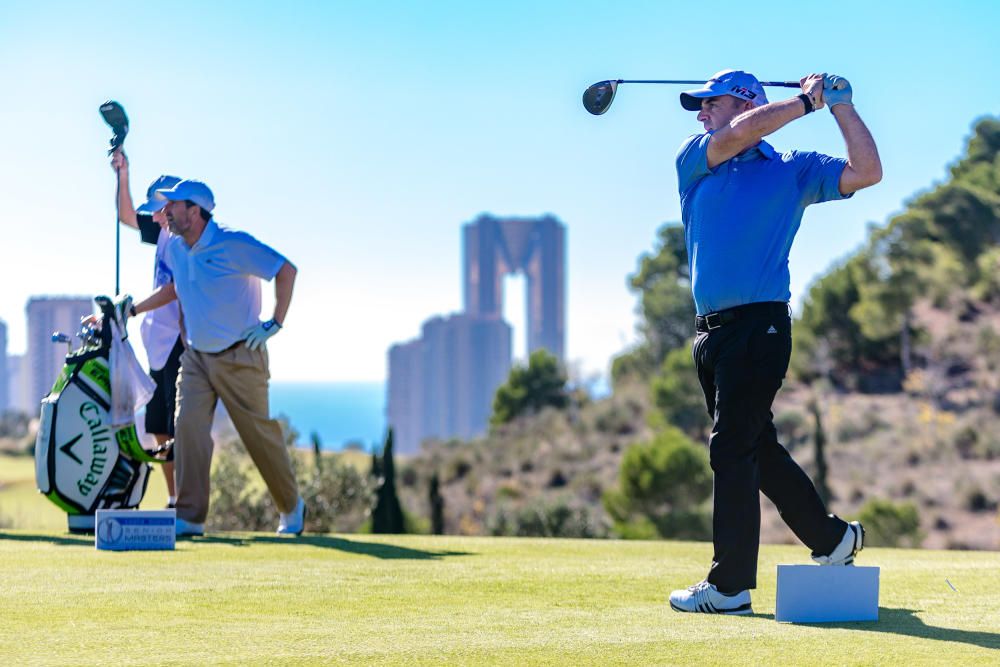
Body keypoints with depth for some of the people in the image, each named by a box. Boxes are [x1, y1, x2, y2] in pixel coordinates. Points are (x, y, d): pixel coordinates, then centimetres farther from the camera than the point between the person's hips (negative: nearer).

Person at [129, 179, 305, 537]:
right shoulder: (175, 248, 4)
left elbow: (286, 270, -14)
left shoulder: (233, 244, -16)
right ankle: (190, 517, -8)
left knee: (260, 433, 3)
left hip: (239, 357, -5)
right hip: (196, 356, 5)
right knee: (188, 427, -10)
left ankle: (291, 507, 23)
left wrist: (274, 323, -14)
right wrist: (132, 309, 20)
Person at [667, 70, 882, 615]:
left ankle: (730, 585, -7)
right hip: (711, 328, 5)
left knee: (732, 448, -11)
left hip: (760, 325, -5)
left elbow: (866, 173, -2)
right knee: (757, 448, 13)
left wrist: (840, 104, 0)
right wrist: (807, 101, 3)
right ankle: (833, 538, 30)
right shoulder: (694, 159, 14)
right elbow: (743, 132, -4)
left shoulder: (793, 171, 6)